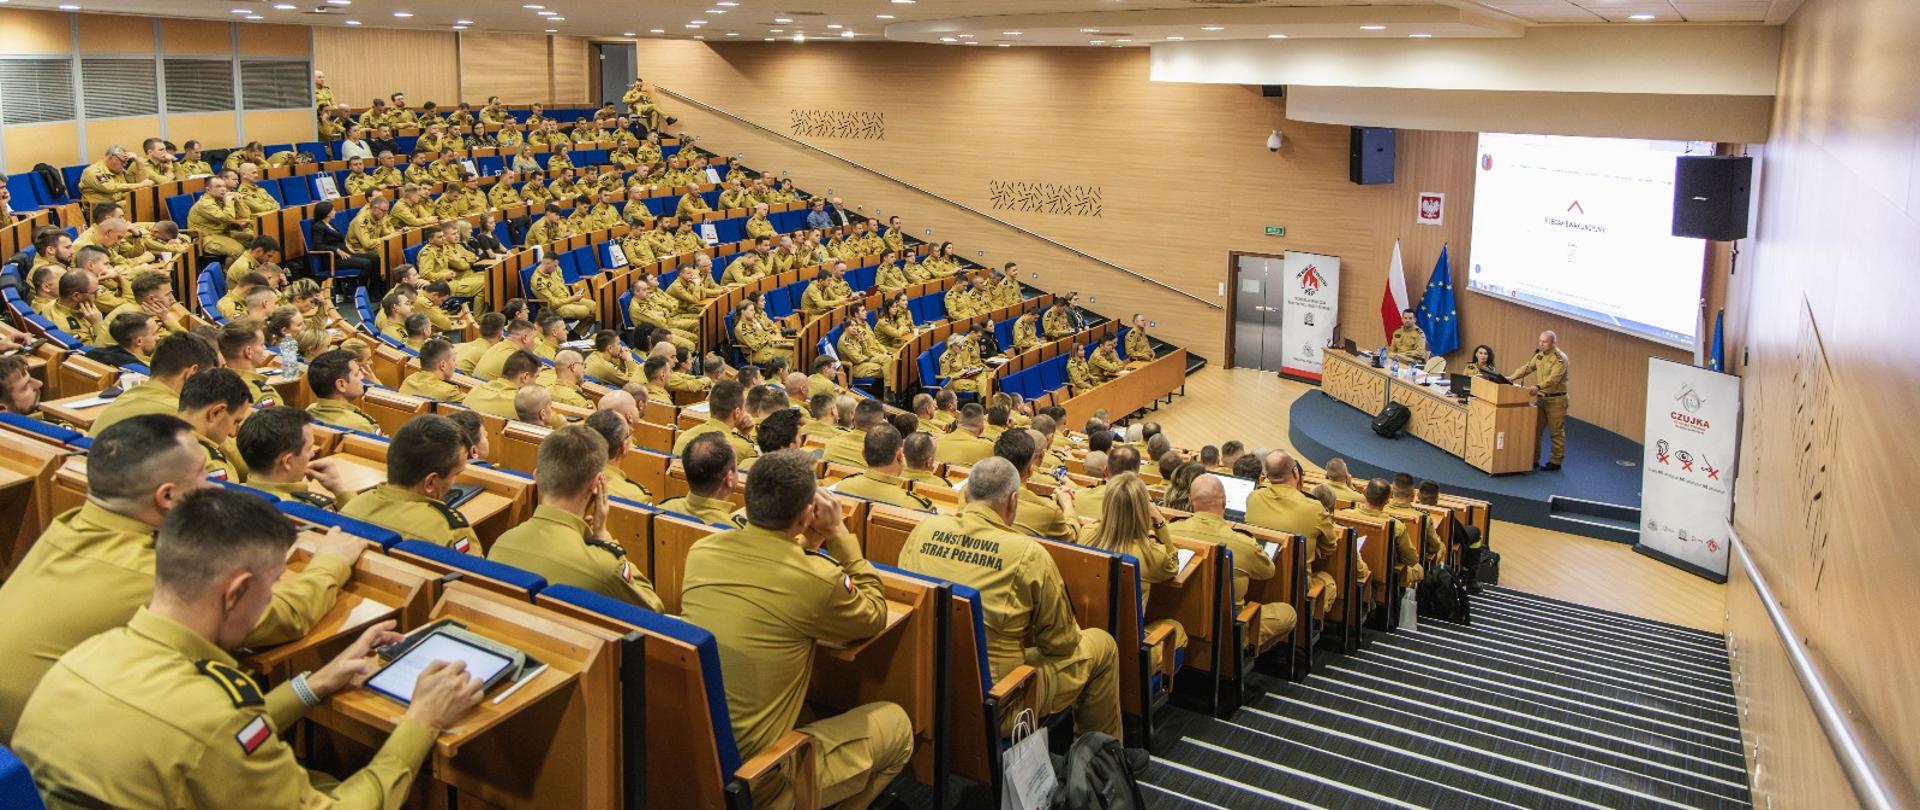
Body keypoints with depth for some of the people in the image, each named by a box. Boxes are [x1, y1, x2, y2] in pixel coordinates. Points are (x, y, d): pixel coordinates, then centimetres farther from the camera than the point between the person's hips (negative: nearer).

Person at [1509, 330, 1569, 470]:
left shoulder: (1560, 358, -16)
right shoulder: (1539, 355, 9)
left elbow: (1554, 378, -28)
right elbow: (1527, 368, 10)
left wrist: (1538, 386, -41)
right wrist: (1512, 377, -5)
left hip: (1556, 399, -7)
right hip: (1540, 397, 7)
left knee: (1556, 432, 1)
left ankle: (1555, 461, 8)